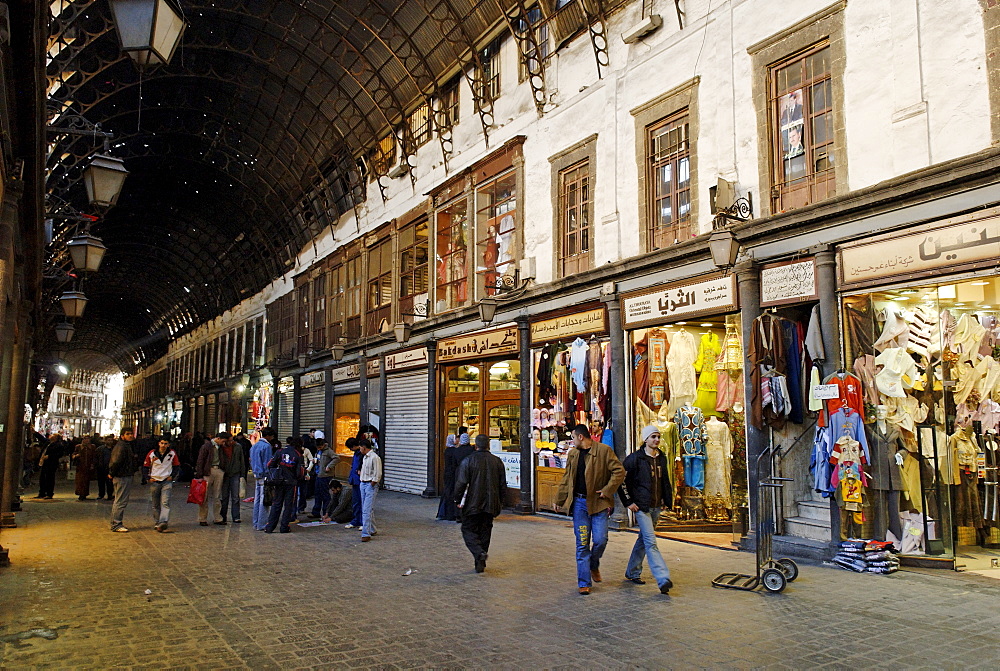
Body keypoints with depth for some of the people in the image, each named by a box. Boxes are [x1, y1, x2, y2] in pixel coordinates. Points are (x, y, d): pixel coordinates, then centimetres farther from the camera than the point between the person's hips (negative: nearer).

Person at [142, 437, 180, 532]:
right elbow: (145, 466, 9)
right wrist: (148, 478, -2)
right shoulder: (152, 453, 0)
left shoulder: (172, 454, 1)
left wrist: (172, 476, 1)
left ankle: (163, 522, -25)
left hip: (167, 481, -1)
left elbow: (177, 466, 12)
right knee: (155, 505, 8)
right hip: (154, 481, 1)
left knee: (165, 503, -15)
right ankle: (156, 523, 19)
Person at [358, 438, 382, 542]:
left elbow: (378, 475, -17)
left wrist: (372, 485, -13)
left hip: (370, 485, -9)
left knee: (367, 510, -12)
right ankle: (372, 530, 27)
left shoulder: (375, 457, -16)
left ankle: (366, 534, -13)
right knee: (364, 509, 15)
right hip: (363, 484, 9)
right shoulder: (365, 457, 13)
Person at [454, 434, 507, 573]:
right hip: (491, 504, 4)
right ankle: (481, 562, 15)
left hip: (472, 504, -4)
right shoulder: (497, 461, 4)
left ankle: (479, 553, -18)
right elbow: (503, 485, 10)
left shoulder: (468, 461, -9)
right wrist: (500, 502, 19)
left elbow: (461, 483, -10)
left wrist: (458, 500, 1)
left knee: (468, 530, 5)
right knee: (485, 531, 12)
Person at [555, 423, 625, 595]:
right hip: (579, 503, 4)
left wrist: (607, 491, -11)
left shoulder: (604, 451, -4)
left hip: (598, 503, -3)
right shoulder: (572, 454, 13)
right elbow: (566, 478, 20)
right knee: (582, 544, 2)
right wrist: (559, 500, 21)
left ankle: (594, 565, 27)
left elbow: (619, 472, -7)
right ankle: (584, 583, 9)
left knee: (600, 540, -5)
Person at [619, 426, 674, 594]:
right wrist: (628, 502, -10)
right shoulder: (635, 458, -10)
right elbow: (621, 480, -8)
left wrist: (667, 500, 16)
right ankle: (663, 579, -18)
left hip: (656, 507, 7)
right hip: (641, 507, -7)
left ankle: (632, 572, 30)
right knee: (651, 542, -13)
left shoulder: (661, 458, 11)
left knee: (644, 539, 16)